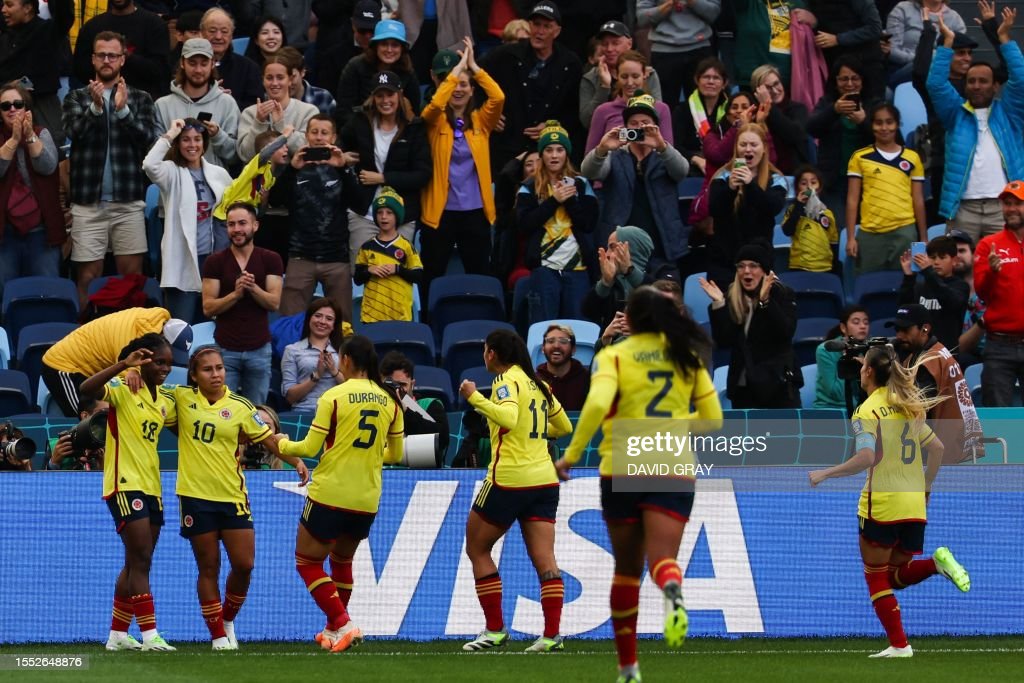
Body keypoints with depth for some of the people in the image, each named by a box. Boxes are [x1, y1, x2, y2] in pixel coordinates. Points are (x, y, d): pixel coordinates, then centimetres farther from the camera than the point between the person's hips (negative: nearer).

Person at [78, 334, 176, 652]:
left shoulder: (165, 400, 12)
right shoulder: (123, 389, -10)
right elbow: (86, 389, -29)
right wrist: (123, 365, -38)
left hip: (150, 487, 8)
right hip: (125, 485, -8)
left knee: (136, 564, 11)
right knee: (141, 560, -12)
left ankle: (117, 635, 18)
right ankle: (150, 634, -14)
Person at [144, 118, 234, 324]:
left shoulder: (219, 174, 12)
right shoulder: (172, 173, -2)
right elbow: (150, 165, -24)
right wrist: (169, 136, -17)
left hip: (215, 255, 4)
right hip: (184, 258, -4)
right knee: (181, 324, -5)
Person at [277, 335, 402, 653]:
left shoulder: (334, 397, -10)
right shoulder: (389, 400, 4)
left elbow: (310, 448, -10)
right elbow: (395, 453, 12)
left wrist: (283, 444, 9)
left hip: (330, 495, -5)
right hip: (367, 500, 5)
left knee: (307, 561, 7)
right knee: (342, 560, 25)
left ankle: (343, 625, -7)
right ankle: (334, 629, 30)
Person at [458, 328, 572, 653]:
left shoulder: (507, 380, -7)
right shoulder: (537, 383, 15)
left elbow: (508, 418, -26)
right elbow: (564, 426, 23)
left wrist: (475, 398, -20)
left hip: (509, 479, -7)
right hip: (544, 480, 7)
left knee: (477, 548, 10)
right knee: (544, 559, -1)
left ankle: (495, 629, 5)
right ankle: (552, 634, -12)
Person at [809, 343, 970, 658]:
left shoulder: (867, 411, -10)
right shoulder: (908, 406, 12)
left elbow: (866, 458, -22)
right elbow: (937, 448, 17)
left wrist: (824, 474, -14)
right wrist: (926, 487, 27)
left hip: (882, 502, -6)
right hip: (914, 504, 6)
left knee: (876, 576, 5)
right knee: (897, 575, 17)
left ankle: (899, 645, -2)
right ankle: (938, 562, -12)